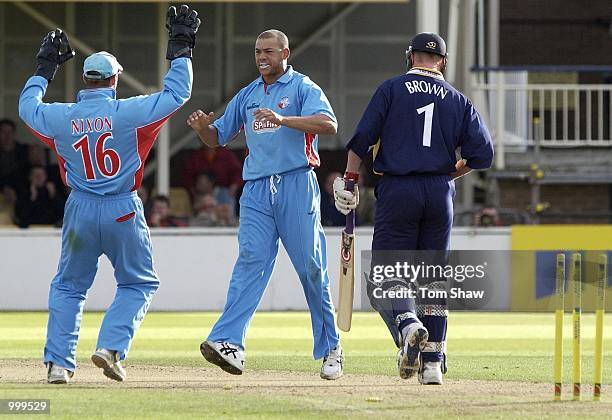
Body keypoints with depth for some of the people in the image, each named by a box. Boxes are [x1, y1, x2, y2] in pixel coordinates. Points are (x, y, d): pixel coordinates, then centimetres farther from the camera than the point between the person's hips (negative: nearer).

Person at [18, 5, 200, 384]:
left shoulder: (60, 117, -4)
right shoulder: (128, 111, -12)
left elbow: (28, 105, 18)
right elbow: (177, 93, -6)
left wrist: (46, 67, 29)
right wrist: (181, 48, 5)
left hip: (81, 211, 2)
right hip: (123, 211, -2)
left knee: (69, 286, 16)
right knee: (139, 283, 14)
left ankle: (59, 362, 7)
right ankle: (111, 347, -5)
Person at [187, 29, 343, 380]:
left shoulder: (303, 88, 1)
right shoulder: (247, 96, 19)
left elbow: (329, 124, -17)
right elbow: (217, 138, 24)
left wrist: (283, 119, -31)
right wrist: (202, 127, -1)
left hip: (296, 184, -4)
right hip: (257, 189, 4)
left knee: (310, 267, -1)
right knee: (251, 260, -11)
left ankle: (330, 347, 10)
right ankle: (230, 344, -25)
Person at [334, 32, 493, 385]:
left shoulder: (392, 89, 4)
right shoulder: (458, 100, 11)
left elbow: (362, 139, -5)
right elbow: (483, 153, 4)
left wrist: (349, 181, 0)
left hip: (397, 192, -3)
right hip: (440, 194, 3)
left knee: (384, 277, -2)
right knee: (433, 277, 12)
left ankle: (407, 325, -32)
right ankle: (433, 362, 9)